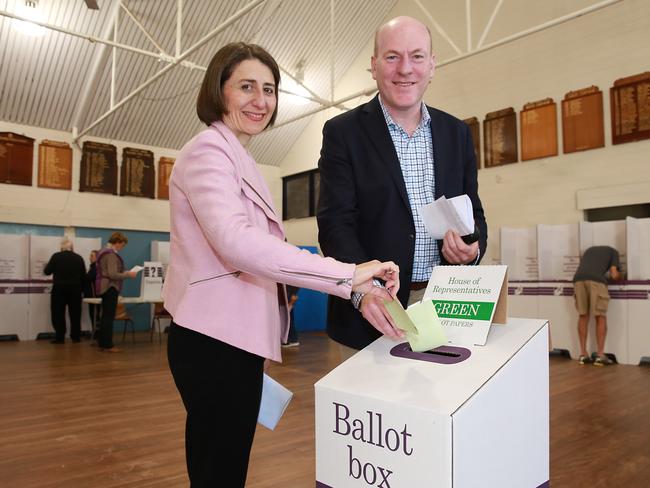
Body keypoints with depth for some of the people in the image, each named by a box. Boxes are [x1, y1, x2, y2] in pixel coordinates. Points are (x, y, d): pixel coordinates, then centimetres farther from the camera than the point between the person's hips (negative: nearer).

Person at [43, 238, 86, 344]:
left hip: (59, 289, -2)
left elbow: (47, 271, -1)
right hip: (75, 289, 2)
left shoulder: (56, 256, -6)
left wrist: (48, 265, 21)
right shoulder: (79, 258, 1)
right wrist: (80, 288, 16)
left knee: (58, 313, 5)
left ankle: (60, 337, 4)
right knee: (75, 313, 9)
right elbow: (84, 276, 3)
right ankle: (76, 336, 13)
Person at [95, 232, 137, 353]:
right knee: (109, 317, -7)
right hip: (110, 288, -10)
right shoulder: (111, 254, -16)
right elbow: (113, 275, -23)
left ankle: (102, 343, 18)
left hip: (105, 287, 10)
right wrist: (128, 274, -14)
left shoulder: (104, 251, 16)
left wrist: (124, 273, 15)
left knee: (105, 316, 13)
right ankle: (108, 345, -3)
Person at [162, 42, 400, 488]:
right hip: (216, 339, -9)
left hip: (231, 338, 10)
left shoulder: (240, 159, 20)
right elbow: (236, 241, -29)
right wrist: (347, 275, -31)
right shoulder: (209, 150, -11)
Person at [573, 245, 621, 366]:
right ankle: (600, 355, 5)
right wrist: (620, 277, 38)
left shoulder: (589, 250, 40)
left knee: (583, 315, 13)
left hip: (578, 279, 4)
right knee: (601, 317, 7)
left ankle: (583, 354, 12)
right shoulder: (613, 251, 27)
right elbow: (614, 275, 15)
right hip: (596, 280, -4)